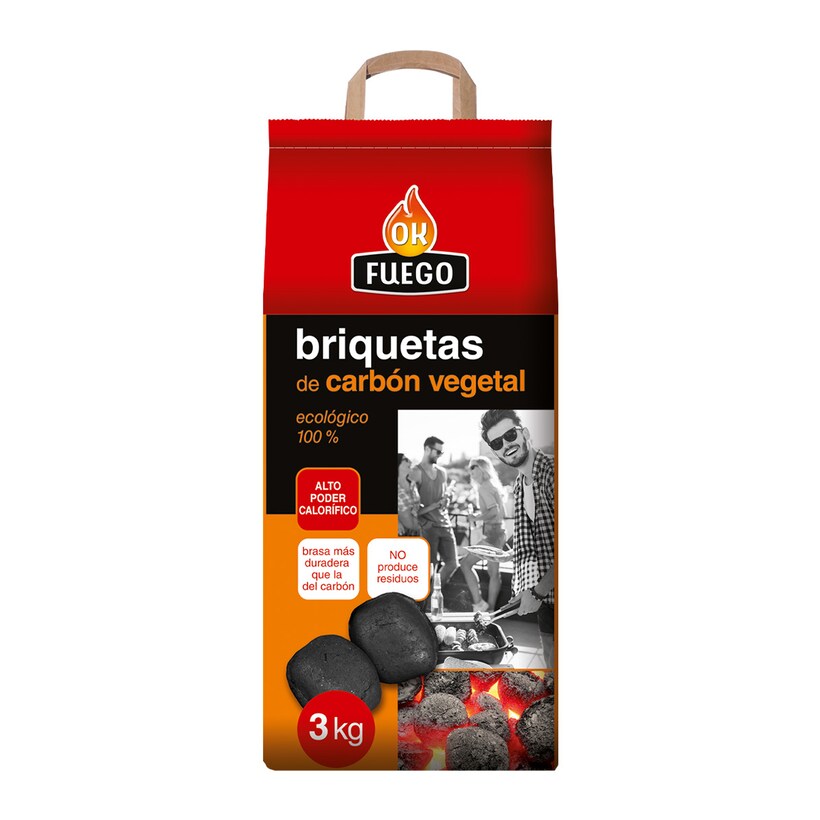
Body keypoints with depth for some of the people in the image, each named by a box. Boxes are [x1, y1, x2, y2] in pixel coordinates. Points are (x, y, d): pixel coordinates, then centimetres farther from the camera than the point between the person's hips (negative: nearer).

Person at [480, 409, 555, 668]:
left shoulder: (552, 471, -19)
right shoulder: (520, 483, 9)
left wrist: (538, 592, -20)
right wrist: (524, 588, 4)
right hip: (546, 592, 8)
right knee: (550, 658, 17)